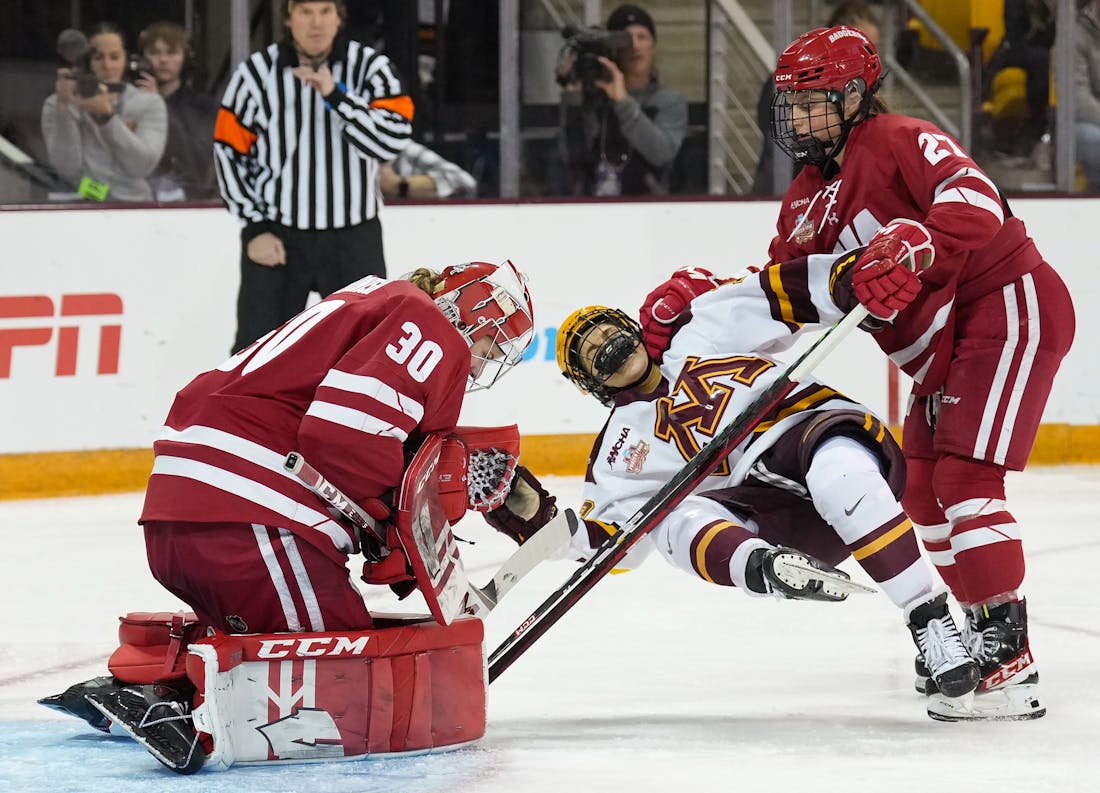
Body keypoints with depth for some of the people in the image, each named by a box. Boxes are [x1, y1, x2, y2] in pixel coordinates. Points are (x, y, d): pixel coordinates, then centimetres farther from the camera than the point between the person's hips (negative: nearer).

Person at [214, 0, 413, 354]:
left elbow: (393, 139, -16)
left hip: (353, 236, 0)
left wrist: (336, 95, -26)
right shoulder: (256, 72, -4)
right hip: (276, 236, 0)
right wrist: (255, 227, -4)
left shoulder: (369, 66, -4)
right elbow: (229, 153, 2)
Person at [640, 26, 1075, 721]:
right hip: (944, 352, 10)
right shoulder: (810, 201, 13)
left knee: (963, 477, -18)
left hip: (1009, 306, -10)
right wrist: (692, 303, -4)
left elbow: (977, 204, -32)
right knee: (925, 492, 13)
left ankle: (1011, 659, -20)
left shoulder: (899, 143, -15)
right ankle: (981, 635, 23)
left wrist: (908, 247, -46)